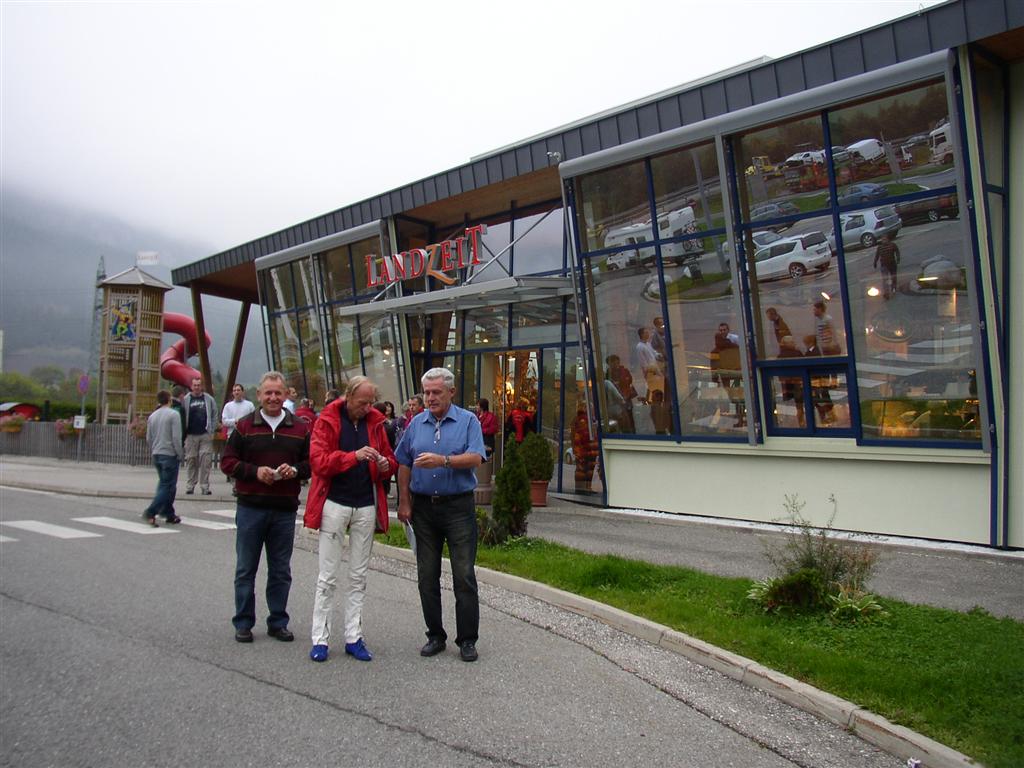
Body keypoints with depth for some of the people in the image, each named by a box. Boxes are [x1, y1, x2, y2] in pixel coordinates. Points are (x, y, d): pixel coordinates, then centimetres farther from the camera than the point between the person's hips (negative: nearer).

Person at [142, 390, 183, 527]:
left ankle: (169, 513, 17)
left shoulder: (152, 416, 10)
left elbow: (148, 438, 14)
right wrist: (180, 454, -7)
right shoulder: (173, 415, -10)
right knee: (167, 486, -4)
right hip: (170, 454, -7)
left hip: (156, 455, 7)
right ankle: (151, 512, -15)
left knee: (163, 484, 15)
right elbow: (176, 437, -15)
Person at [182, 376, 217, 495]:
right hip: (191, 435, 0)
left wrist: (212, 431, 1)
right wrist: (184, 433, -2)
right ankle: (190, 486, 12)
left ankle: (205, 486, 2)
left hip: (206, 435, 0)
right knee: (191, 460, 3)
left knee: (206, 461, -4)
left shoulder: (209, 399, 7)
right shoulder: (185, 400, 6)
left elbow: (214, 415, 9)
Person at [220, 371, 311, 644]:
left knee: (281, 570, 10)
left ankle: (278, 622, 22)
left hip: (285, 510, 1)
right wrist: (255, 471, -14)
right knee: (246, 569, 6)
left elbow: (312, 462, 7)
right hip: (250, 508, -1)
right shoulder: (244, 426, 2)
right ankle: (243, 623, 18)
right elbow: (227, 462, 1)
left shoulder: (300, 428, 5)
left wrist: (295, 470, -14)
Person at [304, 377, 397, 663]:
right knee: (328, 576, 1)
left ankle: (353, 637, 16)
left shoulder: (375, 422, 7)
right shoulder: (327, 420, -5)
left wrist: (385, 464, -11)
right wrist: (354, 456, -27)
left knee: (358, 577, 9)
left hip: (366, 506, 4)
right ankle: (320, 639, 10)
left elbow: (391, 462, 12)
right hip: (334, 504, -4)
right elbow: (318, 461, -16)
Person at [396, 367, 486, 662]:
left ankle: (467, 640, 8)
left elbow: (476, 458, -14)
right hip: (423, 507, 4)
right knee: (427, 576, 9)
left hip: (458, 507, -4)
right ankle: (435, 635, 21)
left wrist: (443, 460, -28)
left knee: (464, 576, -2)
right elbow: (404, 465, 11)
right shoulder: (416, 423, 10)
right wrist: (404, 502, 5)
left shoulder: (468, 421, -1)